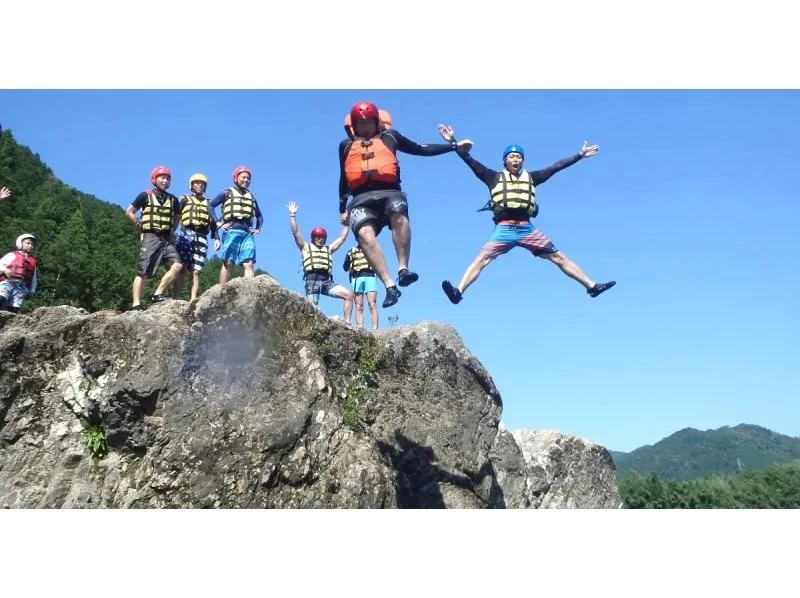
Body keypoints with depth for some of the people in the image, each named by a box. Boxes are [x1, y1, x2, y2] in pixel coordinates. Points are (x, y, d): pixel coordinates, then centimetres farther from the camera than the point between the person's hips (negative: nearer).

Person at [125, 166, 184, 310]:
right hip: (150, 237, -4)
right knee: (143, 272, -7)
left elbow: (178, 217, 29)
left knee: (177, 265, -15)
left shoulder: (173, 199, 13)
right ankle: (136, 305, -5)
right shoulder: (146, 195, 2)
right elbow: (129, 212, 5)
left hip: (167, 239, 4)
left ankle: (158, 294, -9)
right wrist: (140, 227, 2)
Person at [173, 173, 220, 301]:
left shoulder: (208, 203, 27)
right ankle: (177, 299, -17)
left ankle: (192, 300, -12)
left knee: (196, 271, -6)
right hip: (187, 234, -3)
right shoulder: (185, 199, 17)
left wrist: (216, 238, 5)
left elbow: (213, 223, 20)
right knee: (180, 268, -12)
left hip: (202, 237, 3)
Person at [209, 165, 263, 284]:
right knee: (227, 264, -8)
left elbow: (259, 216, 33)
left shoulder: (251, 196, 23)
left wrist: (258, 228, 17)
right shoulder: (227, 193, 10)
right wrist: (218, 223, -3)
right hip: (232, 231, -4)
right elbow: (211, 206, 5)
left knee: (249, 264, -9)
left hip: (247, 233, 4)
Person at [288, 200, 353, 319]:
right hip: (312, 280, -3)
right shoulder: (306, 247, 19)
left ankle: (346, 323, -13)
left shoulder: (329, 249, 26)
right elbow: (295, 233, 10)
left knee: (349, 294, -14)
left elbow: (342, 237, 28)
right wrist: (292, 215, 5)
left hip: (327, 281, 3)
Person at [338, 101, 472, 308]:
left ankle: (403, 269, -37)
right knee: (364, 233, -32)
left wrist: (455, 145, 19)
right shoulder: (346, 145, 24)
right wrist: (342, 209, 26)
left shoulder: (390, 136, 21)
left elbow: (421, 149, 23)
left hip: (389, 192, 0)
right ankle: (389, 285, -38)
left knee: (398, 213, -38)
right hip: (362, 198, 0)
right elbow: (344, 179, 30)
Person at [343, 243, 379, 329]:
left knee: (372, 305, -15)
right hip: (356, 278, 1)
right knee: (358, 307, -6)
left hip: (369, 276, -1)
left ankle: (375, 329, -24)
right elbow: (345, 267, 17)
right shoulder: (351, 251, 23)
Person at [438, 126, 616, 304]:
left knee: (559, 258, 2)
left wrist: (580, 155, 22)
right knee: (481, 259, -19)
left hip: (527, 228, 2)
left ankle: (592, 286, 5)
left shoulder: (530, 177, 19)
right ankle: (458, 292, -29)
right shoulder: (496, 177, 13)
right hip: (504, 229, -2)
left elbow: (556, 167, 21)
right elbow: (471, 162, 7)